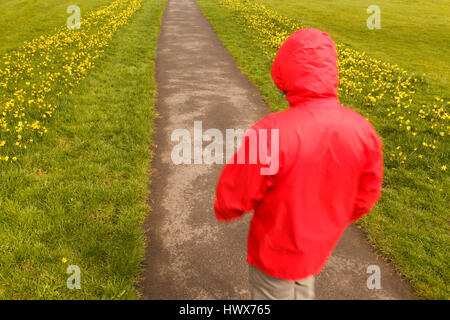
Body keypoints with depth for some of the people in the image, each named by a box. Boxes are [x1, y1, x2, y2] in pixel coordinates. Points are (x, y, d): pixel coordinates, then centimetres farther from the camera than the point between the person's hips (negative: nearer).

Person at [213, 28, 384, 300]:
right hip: (319, 246, 5)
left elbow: (236, 195, -22)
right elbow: (364, 198, -3)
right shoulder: (363, 131, -18)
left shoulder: (271, 133, -36)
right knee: (302, 289, 32)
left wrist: (224, 211, 2)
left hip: (276, 250, -4)